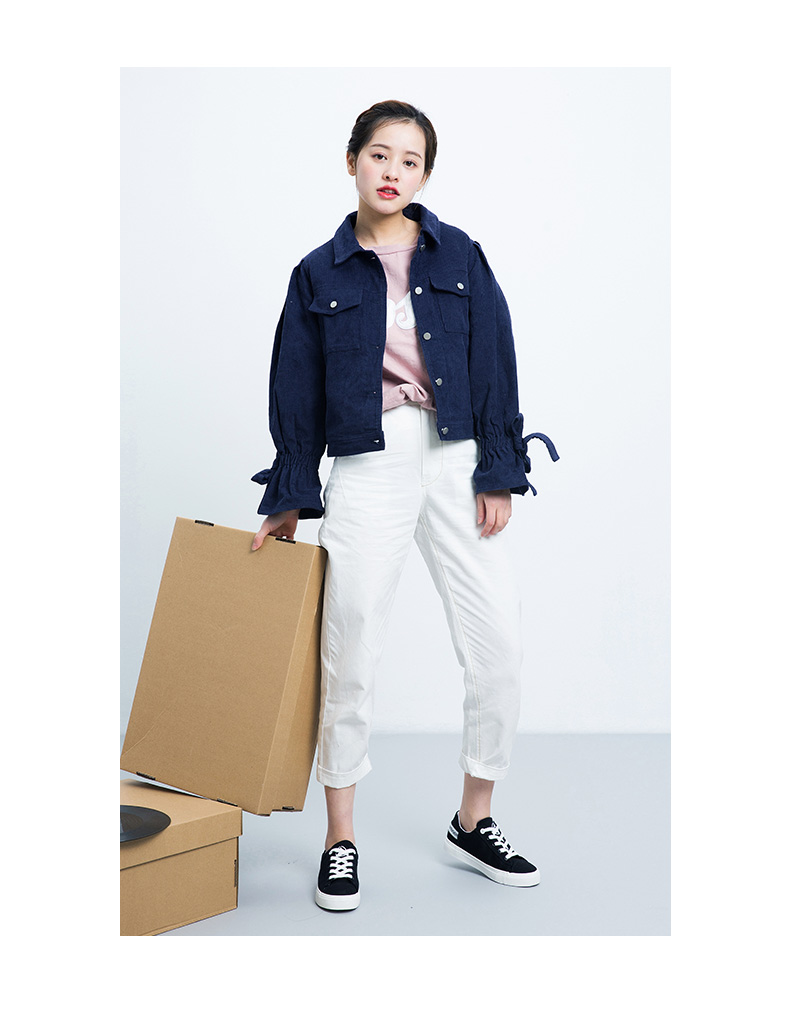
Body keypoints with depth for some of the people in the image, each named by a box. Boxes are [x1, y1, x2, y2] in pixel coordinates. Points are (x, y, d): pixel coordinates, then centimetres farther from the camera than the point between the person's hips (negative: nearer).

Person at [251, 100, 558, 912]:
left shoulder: (459, 256, 7)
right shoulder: (320, 274, 6)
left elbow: (494, 365, 4)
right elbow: (297, 392, 9)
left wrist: (498, 471, -3)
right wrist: (291, 497, 8)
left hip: (455, 458, 1)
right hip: (366, 469, -1)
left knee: (498, 643, 1)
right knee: (351, 651, 0)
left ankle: (473, 822, 21)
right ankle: (340, 841, 17)